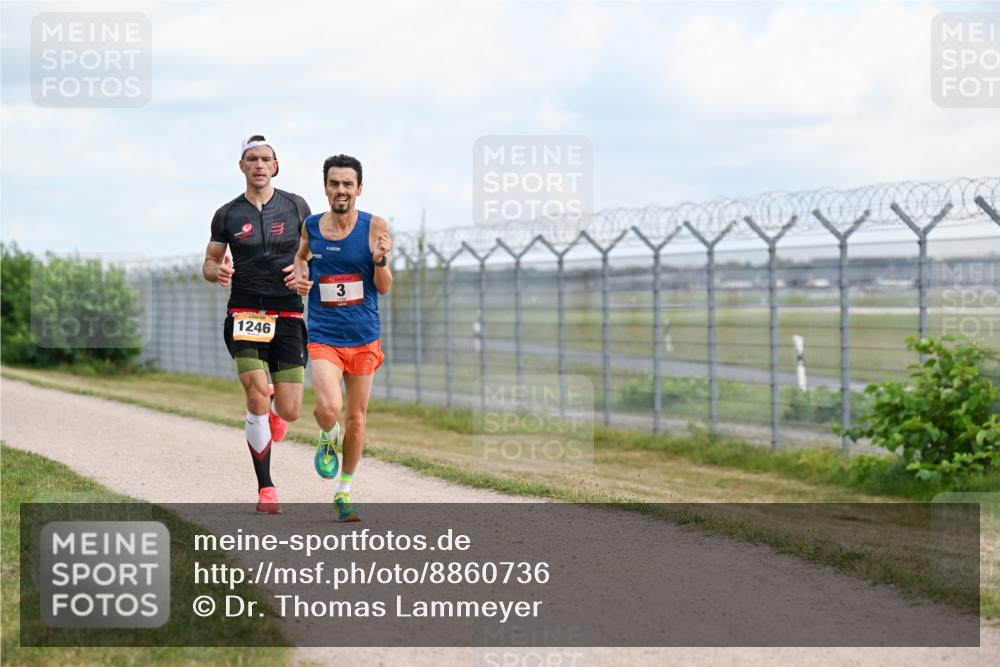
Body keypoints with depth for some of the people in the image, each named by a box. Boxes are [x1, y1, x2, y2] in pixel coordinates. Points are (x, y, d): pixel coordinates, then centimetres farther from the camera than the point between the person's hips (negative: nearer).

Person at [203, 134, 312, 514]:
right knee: (257, 398, -19)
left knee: (289, 412, -4)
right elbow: (209, 263, 14)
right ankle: (266, 489, -6)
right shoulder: (227, 215, 5)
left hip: (287, 315, 1)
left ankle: (274, 408, 37)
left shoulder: (296, 207, 5)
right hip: (245, 315, -1)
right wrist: (217, 272, -10)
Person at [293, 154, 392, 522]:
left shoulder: (374, 226, -6)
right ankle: (328, 438, 15)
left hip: (364, 338, 1)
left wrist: (380, 260, -25)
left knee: (356, 417, 9)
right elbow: (300, 256, 19)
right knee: (328, 408, -22)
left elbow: (384, 288, -5)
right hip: (323, 336, -1)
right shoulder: (311, 226, -2)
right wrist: (299, 275, -2)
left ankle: (344, 493, 28)